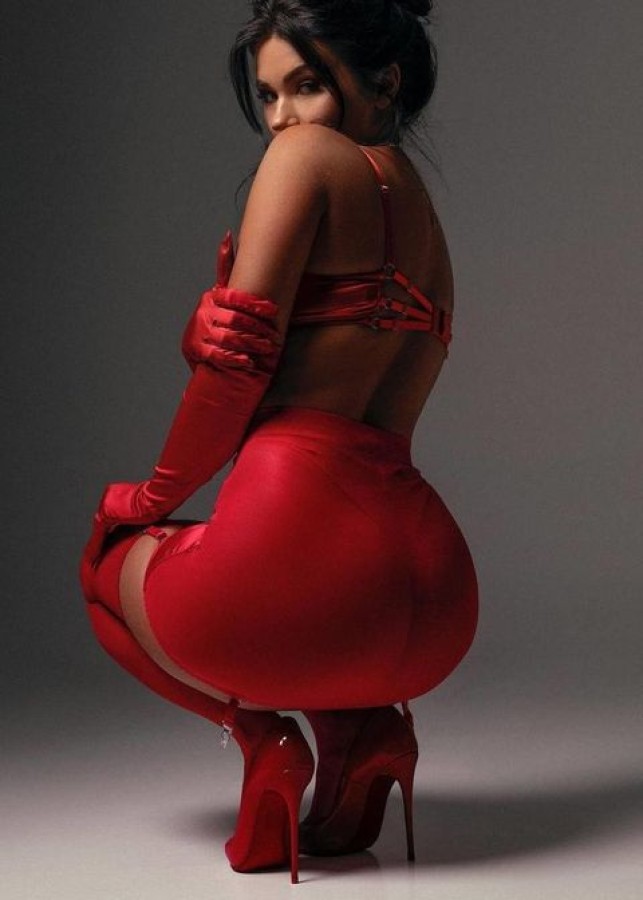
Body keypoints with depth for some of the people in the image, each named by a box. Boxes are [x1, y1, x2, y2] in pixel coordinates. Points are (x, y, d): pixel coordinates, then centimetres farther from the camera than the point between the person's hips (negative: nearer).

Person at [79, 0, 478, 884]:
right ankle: (359, 722, 11)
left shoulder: (308, 157, -1)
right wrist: (226, 299, 6)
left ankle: (257, 729, 2)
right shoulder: (426, 222, 23)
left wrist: (153, 500, 8)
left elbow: (235, 365, -6)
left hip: (298, 553, -7)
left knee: (110, 553, 28)